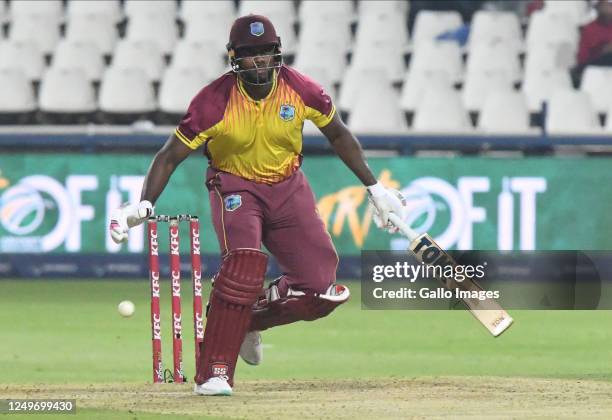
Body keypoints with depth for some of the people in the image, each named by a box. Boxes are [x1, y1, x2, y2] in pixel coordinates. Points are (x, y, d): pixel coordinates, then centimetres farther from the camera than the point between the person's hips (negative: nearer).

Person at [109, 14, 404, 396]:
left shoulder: (301, 91, -13)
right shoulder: (215, 102, -21)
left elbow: (338, 135, 5)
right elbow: (171, 156, -16)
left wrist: (374, 188, 8)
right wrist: (144, 205, -30)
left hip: (288, 186, 4)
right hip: (235, 187, -3)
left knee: (323, 289, -9)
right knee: (245, 263, -31)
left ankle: (249, 318, 20)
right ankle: (214, 374, -25)